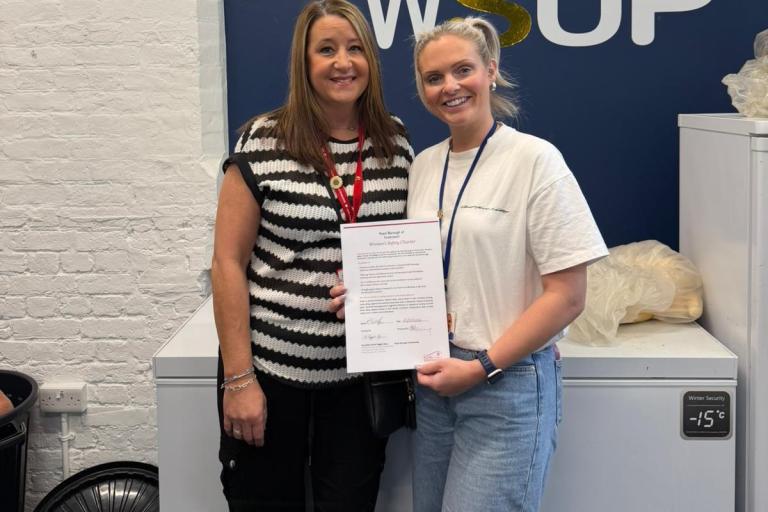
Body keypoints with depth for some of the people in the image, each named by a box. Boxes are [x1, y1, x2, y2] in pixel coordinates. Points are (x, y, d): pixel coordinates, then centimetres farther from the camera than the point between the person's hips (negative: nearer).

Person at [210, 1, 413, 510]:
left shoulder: (396, 140, 4)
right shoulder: (263, 142, -8)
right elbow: (228, 263, -7)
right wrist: (238, 378, -11)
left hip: (364, 370, 3)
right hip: (271, 364, -2)